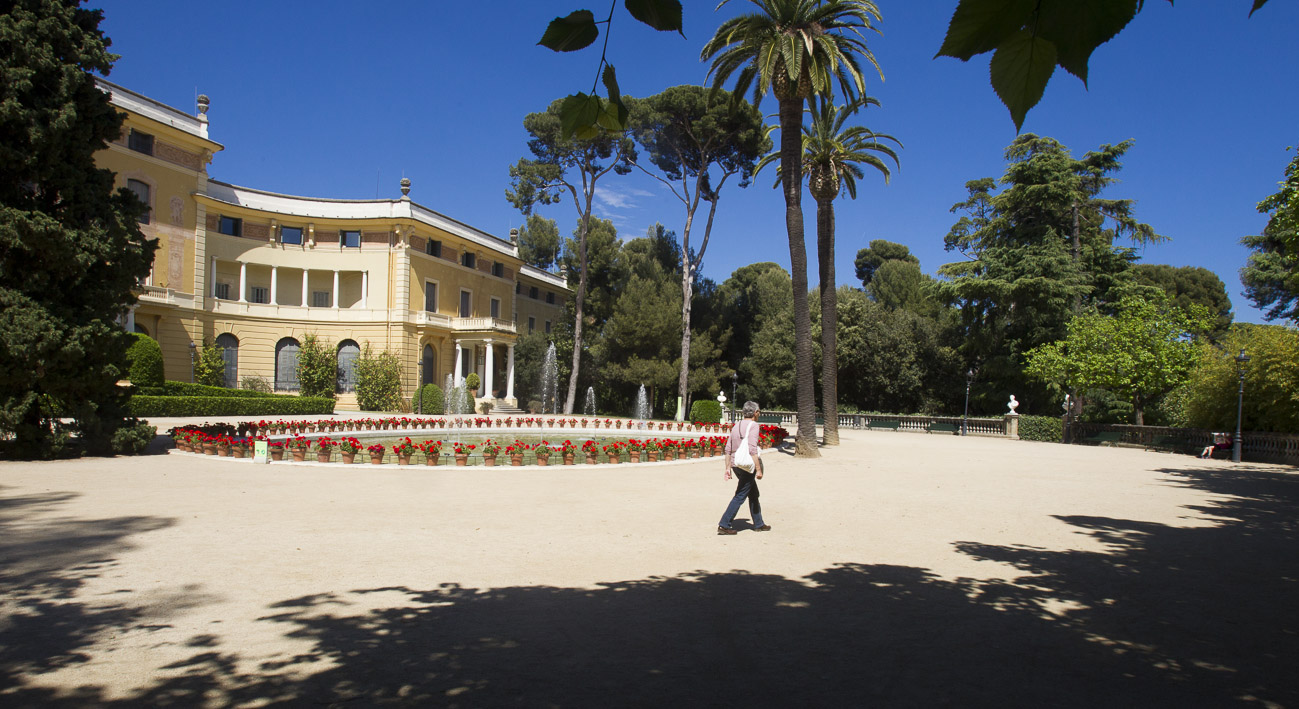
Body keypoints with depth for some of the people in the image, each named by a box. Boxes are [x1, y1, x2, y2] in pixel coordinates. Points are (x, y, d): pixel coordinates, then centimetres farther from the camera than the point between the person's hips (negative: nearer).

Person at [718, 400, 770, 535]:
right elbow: (752, 450, -19)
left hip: (736, 465, 8)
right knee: (740, 496, -4)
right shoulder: (753, 425, -10)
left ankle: (758, 524, 27)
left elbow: (728, 449, 12)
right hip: (747, 465, -8)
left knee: (754, 494, 19)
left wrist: (728, 468, 16)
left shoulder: (736, 426, 14)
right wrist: (758, 469, -17)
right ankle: (724, 525, -6)